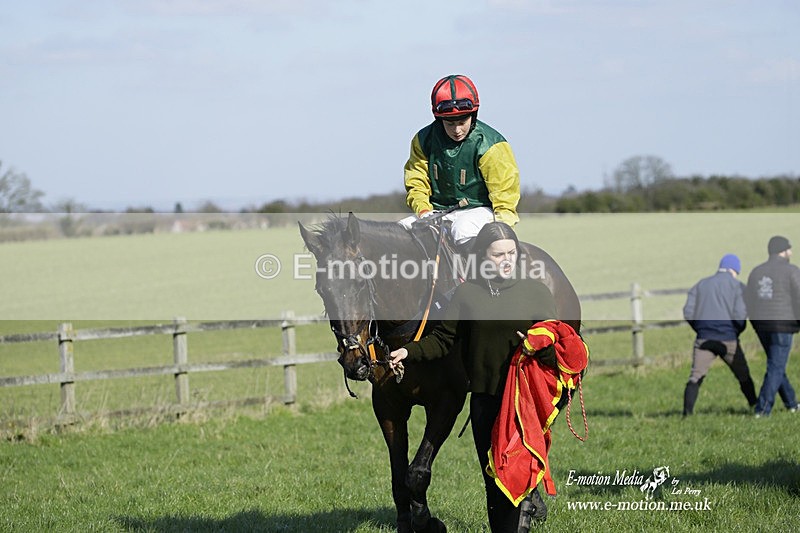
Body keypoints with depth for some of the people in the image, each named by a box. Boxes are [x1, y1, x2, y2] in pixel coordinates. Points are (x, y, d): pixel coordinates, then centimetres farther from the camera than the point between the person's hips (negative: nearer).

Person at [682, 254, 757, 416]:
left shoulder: (700, 285, 13)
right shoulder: (737, 286, 3)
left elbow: (688, 312, 4)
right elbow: (740, 314, -9)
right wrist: (739, 330, 10)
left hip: (704, 338, 2)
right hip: (728, 339, -1)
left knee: (696, 377, -5)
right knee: (743, 376, 14)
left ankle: (687, 412, -20)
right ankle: (755, 407, 21)